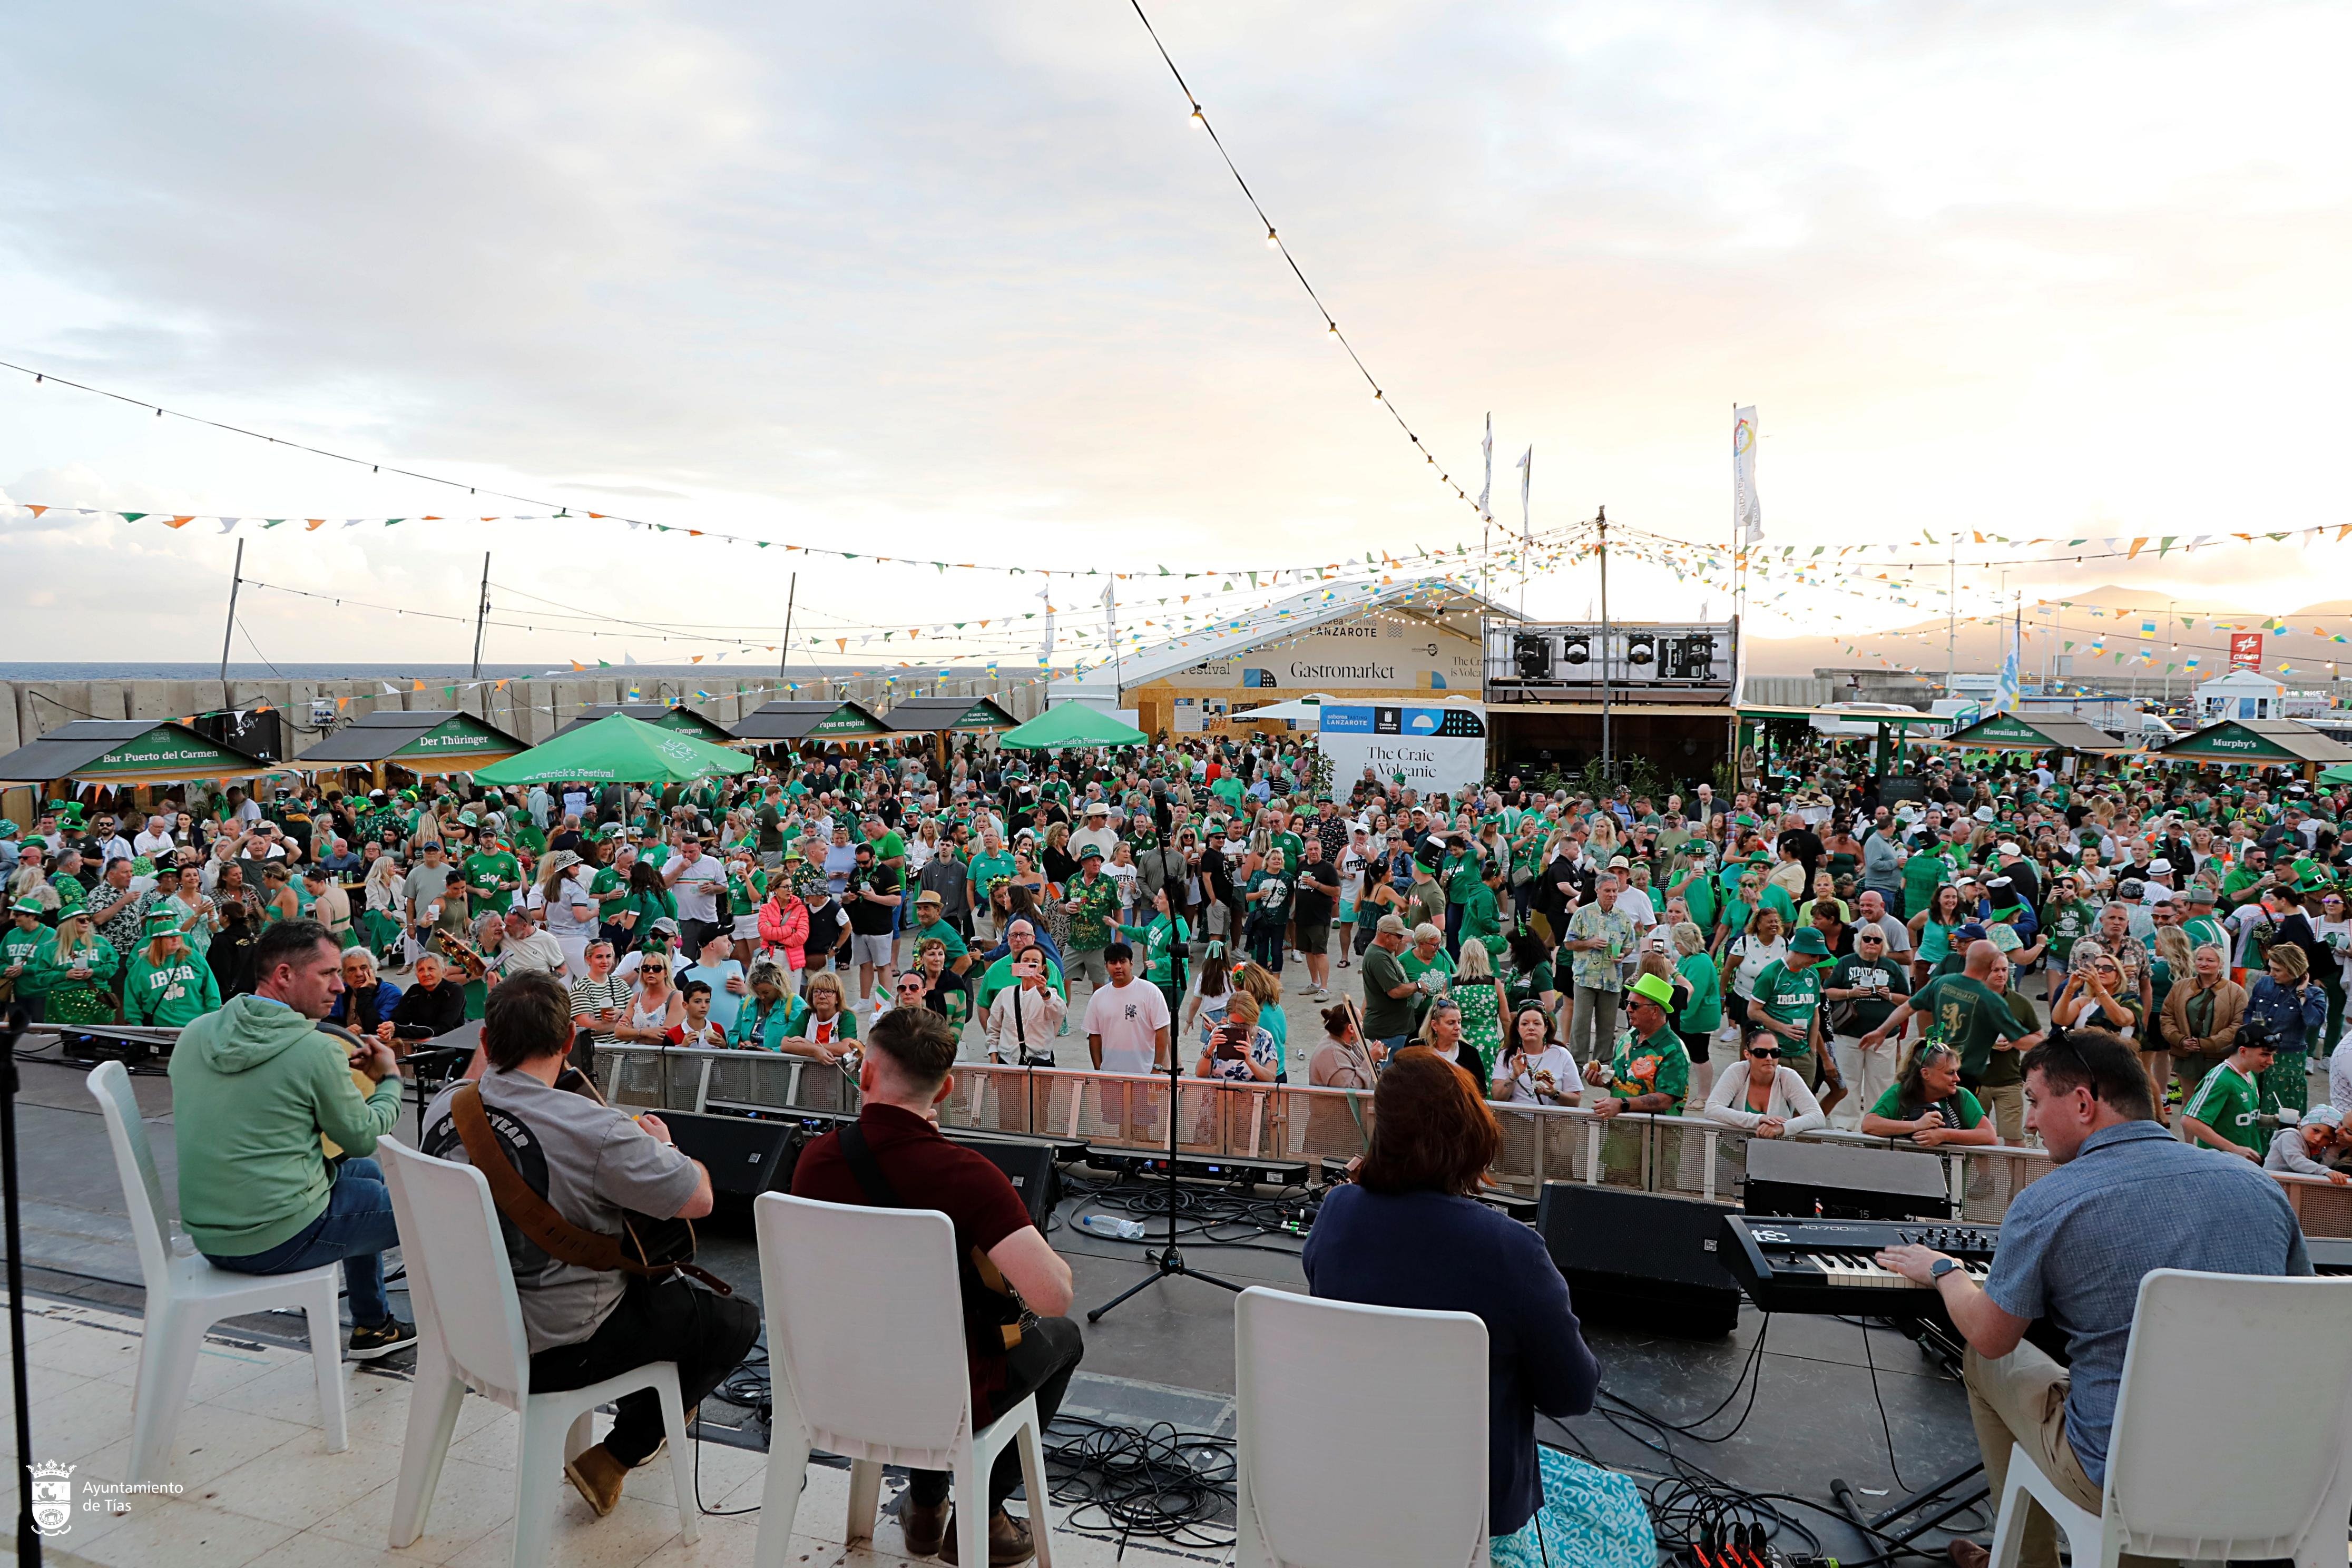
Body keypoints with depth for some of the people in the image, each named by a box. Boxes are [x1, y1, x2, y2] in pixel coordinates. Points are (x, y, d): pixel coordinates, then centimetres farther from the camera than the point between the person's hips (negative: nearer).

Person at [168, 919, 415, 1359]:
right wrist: (390, 1079, 9)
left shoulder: (196, 1034, 2)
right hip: (280, 1240, -8)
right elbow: (362, 1139, -7)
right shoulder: (316, 1050, -19)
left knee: (365, 1172, 29)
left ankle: (372, 1326, 37)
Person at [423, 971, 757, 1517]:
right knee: (737, 1319, 9)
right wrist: (662, 1145, -2)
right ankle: (616, 1456, 13)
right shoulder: (593, 1128, -29)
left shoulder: (444, 1109, -7)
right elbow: (699, 1199, -20)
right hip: (555, 1350, -8)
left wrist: (498, 1028, 9)